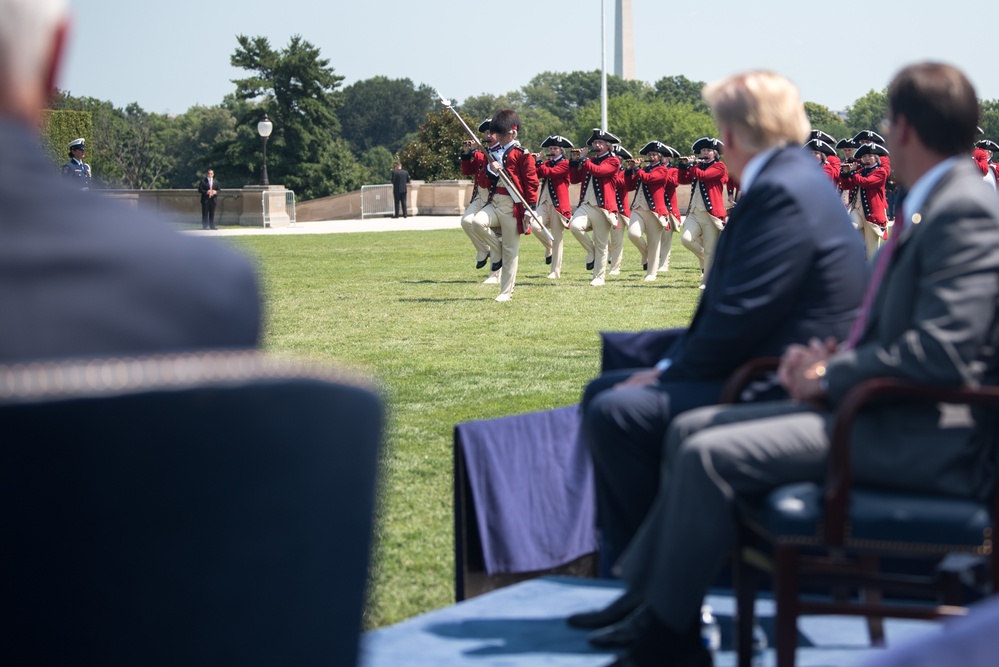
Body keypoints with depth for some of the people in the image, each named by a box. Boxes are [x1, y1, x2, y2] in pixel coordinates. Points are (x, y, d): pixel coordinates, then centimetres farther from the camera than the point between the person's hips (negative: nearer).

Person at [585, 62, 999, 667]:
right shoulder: (929, 205, 16)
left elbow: (941, 351, -27)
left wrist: (829, 377, -16)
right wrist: (830, 359, 3)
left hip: (929, 435, -11)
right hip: (892, 412, 11)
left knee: (712, 456, -19)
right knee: (691, 430, 9)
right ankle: (646, 596, 8)